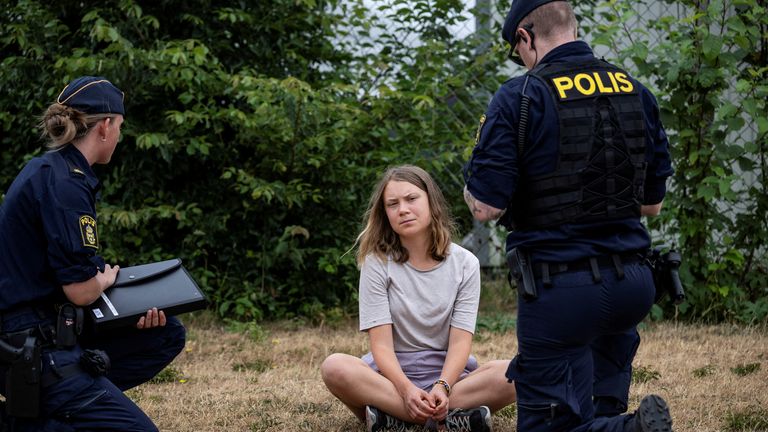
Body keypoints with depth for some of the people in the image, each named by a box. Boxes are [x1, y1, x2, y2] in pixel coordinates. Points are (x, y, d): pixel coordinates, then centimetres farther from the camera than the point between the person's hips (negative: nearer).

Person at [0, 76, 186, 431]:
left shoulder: (47, 170, 12)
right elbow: (81, 289, -21)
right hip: (32, 347, -10)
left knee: (166, 336, 16)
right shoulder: (65, 185, -18)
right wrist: (108, 278, 3)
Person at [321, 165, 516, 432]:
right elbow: (381, 343, -11)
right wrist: (407, 390, -30)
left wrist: (442, 388, -28)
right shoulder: (377, 262, -3)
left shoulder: (465, 264, 0)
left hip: (448, 371, 1)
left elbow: (460, 341, -8)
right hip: (393, 373, -1)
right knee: (335, 367, -33)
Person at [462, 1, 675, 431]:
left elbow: (486, 207, -13)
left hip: (560, 292, -6)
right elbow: (652, 204, 15)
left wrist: (472, 188, 9)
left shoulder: (519, 98, -10)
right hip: (632, 283, 6)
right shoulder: (637, 94, 7)